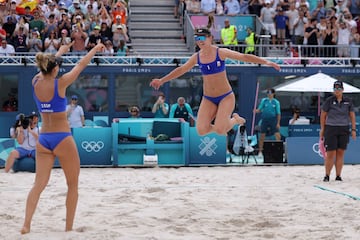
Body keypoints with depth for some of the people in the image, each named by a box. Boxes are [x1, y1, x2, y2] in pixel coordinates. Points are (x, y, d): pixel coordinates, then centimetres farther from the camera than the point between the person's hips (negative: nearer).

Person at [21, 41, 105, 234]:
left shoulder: (36, 82, -1)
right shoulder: (60, 83, -13)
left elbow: (46, 67, 21)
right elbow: (81, 65, -1)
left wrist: (59, 52, 38)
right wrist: (95, 49, 15)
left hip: (43, 139, 5)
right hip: (62, 139, -5)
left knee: (39, 184, 1)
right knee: (73, 185, 10)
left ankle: (26, 224, -14)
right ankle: (69, 227, 9)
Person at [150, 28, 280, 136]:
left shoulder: (221, 52, -9)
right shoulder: (196, 57, 2)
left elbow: (244, 57, -14)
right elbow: (181, 70, 14)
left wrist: (265, 62, -23)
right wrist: (162, 80, 17)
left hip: (226, 96, -4)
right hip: (208, 99, 4)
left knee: (220, 130, -20)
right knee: (201, 130, -13)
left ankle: (235, 119, 15)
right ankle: (220, 125, 20)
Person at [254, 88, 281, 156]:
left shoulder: (276, 102, 1)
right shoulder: (264, 100, 3)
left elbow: (278, 113, 2)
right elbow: (259, 109, 4)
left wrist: (278, 123, -3)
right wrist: (256, 110, -19)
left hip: (273, 120, -1)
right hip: (265, 120, 1)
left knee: (277, 136, -10)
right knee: (262, 136, 4)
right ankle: (260, 151, 14)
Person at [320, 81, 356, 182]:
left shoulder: (348, 101, 5)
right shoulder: (329, 100, -3)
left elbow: (352, 116, 9)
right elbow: (323, 115, 2)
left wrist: (353, 129, 2)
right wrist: (322, 129, 0)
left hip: (344, 130, 3)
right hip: (331, 129, -3)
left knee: (340, 153, 3)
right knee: (330, 154, -5)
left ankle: (338, 176, 9)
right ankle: (327, 175, 6)